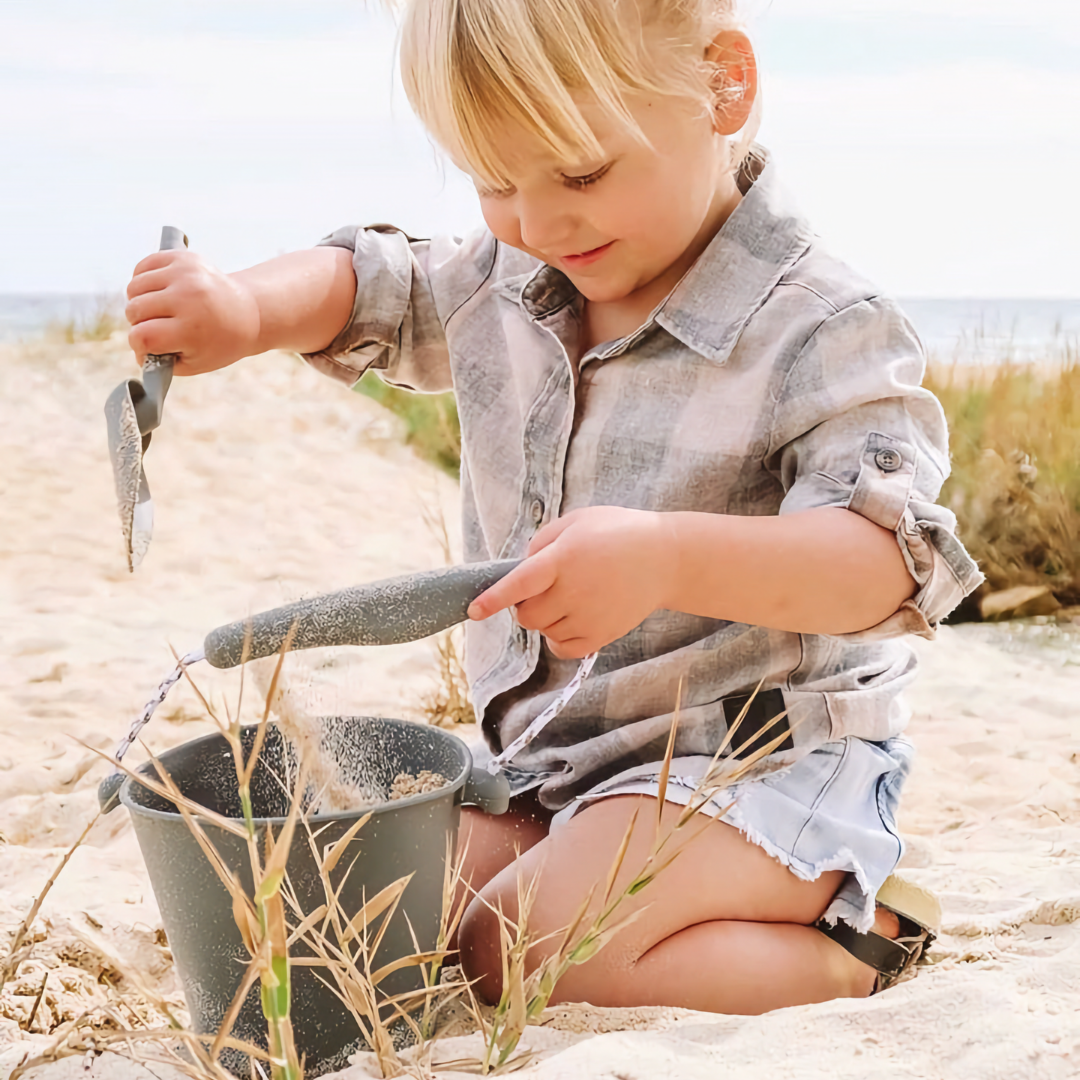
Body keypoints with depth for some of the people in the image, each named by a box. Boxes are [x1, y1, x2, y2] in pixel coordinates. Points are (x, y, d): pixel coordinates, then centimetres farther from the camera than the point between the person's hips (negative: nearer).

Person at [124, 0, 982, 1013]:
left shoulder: (824, 334, -18)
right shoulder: (502, 284, 2)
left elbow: (888, 557, -27)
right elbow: (369, 287, 17)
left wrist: (671, 558, -44)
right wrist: (246, 307, -7)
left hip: (763, 752, -8)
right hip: (548, 753, 8)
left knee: (515, 959, -25)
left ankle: (849, 945, -5)